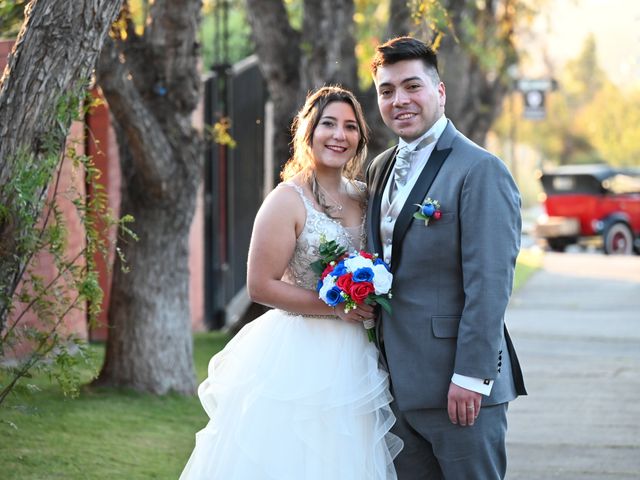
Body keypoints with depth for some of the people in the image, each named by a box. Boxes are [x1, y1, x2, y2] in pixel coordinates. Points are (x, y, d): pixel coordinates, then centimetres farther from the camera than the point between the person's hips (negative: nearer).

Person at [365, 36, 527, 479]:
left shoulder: (480, 170, -11)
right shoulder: (381, 168, 14)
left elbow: (489, 284, -17)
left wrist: (471, 376, -20)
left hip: (459, 389, -7)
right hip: (400, 384, 8)